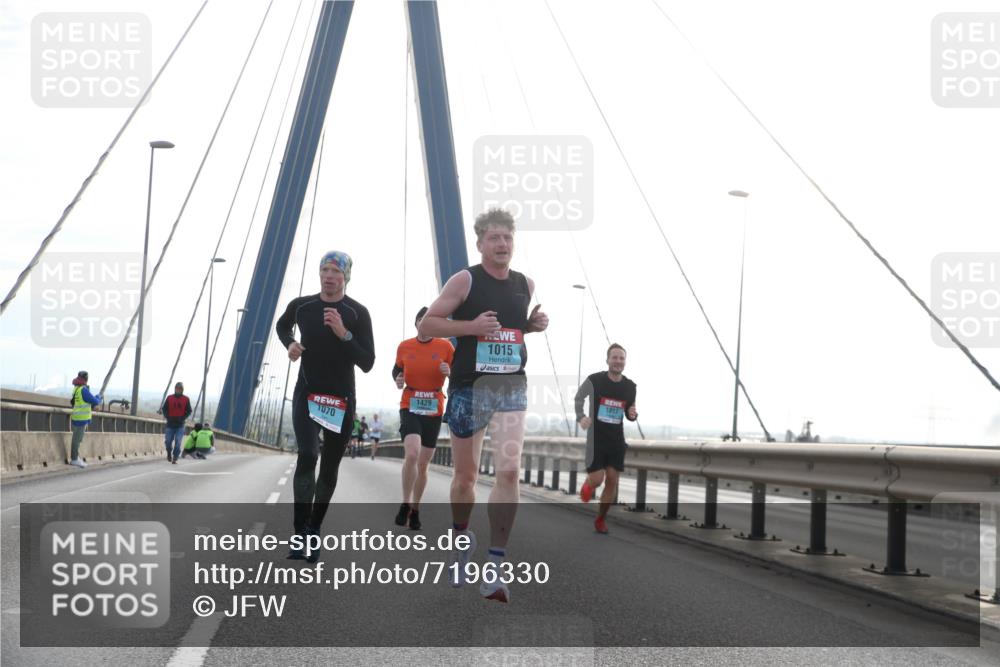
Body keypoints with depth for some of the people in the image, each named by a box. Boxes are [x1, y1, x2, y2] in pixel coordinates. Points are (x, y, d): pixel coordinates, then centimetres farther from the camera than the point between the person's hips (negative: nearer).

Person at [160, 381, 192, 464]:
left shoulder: (186, 399, 4)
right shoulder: (169, 398, 6)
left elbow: (189, 411, 5)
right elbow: (164, 409, 9)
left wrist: (182, 418, -9)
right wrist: (167, 417, -6)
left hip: (180, 425, -1)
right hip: (170, 424, 1)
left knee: (178, 442, -11)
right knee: (168, 441, 0)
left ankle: (175, 458, -5)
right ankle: (169, 454, 27)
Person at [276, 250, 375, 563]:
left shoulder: (358, 313, -7)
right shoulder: (301, 306, 0)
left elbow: (367, 364, -11)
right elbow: (282, 326, 24)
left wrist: (344, 334, -24)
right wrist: (290, 343, 2)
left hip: (341, 400, 0)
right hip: (306, 394, 0)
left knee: (329, 468, 7)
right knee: (307, 456, -21)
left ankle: (314, 530, 24)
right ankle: (300, 534, -22)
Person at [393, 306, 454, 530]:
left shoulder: (445, 347, -2)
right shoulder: (404, 347, 2)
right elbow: (397, 370, 15)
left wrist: (450, 372, -18)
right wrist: (398, 380, -7)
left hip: (434, 410, 1)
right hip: (409, 407, -1)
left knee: (423, 464, 8)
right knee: (412, 454, -24)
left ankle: (415, 509, 25)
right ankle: (405, 504, -8)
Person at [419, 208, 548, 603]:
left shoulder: (526, 285, 9)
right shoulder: (465, 280, -5)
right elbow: (426, 325, -6)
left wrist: (535, 325, 4)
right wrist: (471, 326, -18)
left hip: (511, 389, 2)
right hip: (469, 388, -2)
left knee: (509, 471, -14)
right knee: (465, 476, 10)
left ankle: (494, 569, -10)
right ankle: (461, 537, 39)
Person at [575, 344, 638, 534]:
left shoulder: (630, 387, -1)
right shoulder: (594, 380, -12)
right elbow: (578, 397, 8)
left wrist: (633, 415, -10)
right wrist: (580, 417, -8)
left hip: (617, 440, 3)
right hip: (596, 438, -3)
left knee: (612, 480, 0)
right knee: (597, 479, -10)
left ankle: (600, 519, 18)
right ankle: (587, 483, 29)